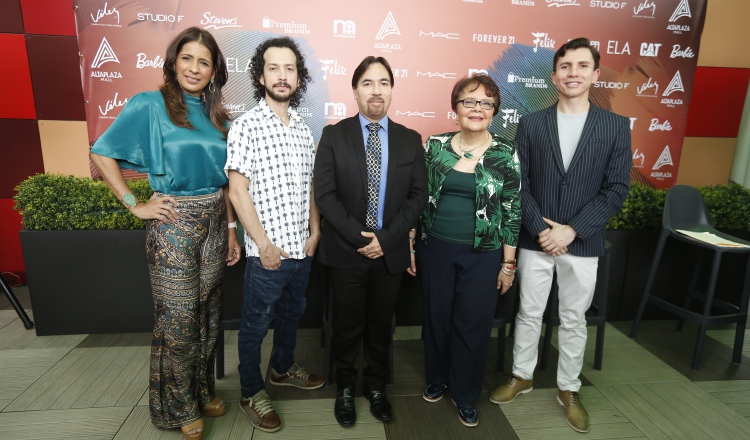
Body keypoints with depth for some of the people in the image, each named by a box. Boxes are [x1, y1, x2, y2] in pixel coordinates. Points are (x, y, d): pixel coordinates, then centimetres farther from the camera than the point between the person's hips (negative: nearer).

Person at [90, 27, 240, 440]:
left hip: (214, 223, 5)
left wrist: (230, 228, 9)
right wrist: (135, 205, -10)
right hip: (173, 225, -5)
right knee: (178, 321, 5)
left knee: (207, 313, 15)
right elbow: (102, 153, -5)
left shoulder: (216, 115, 9)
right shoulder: (149, 105, -6)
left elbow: (223, 179, 11)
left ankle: (202, 391, 37)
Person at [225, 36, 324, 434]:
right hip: (267, 252, -6)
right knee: (256, 324, 10)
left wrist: (315, 231, 5)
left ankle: (283, 368, 46)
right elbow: (238, 192, -14)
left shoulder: (303, 129, 7)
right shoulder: (245, 126, -11)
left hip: (302, 248, 6)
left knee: (292, 312, 23)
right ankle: (251, 394, 30)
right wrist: (264, 245, -15)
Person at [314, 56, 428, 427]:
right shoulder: (334, 135, -1)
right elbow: (324, 193, -8)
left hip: (391, 251, 2)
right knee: (347, 325, 12)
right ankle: (345, 389, 34)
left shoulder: (410, 140, 4)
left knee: (381, 325, 16)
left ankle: (376, 387, 37)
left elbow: (418, 195, -1)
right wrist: (357, 236, -16)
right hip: (346, 250, -1)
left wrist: (385, 238, -12)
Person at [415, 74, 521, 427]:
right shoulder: (435, 146, -1)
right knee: (436, 316, 14)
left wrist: (508, 263, -2)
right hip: (435, 249, 2)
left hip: (483, 254, -1)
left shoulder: (506, 154, -4)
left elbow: (512, 211, -2)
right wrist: (410, 246, 3)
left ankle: (465, 395, 31)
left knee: (473, 323, 8)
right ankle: (437, 378, 40)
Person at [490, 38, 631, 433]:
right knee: (529, 313, 13)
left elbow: (616, 189, -4)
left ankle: (568, 389, 32)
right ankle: (521, 376, 33)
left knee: (574, 320, 13)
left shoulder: (616, 126, 0)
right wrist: (540, 229, -13)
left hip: (583, 244, 0)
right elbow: (518, 184, -2)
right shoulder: (530, 124, 1)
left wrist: (571, 230, -13)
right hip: (534, 241, 0)